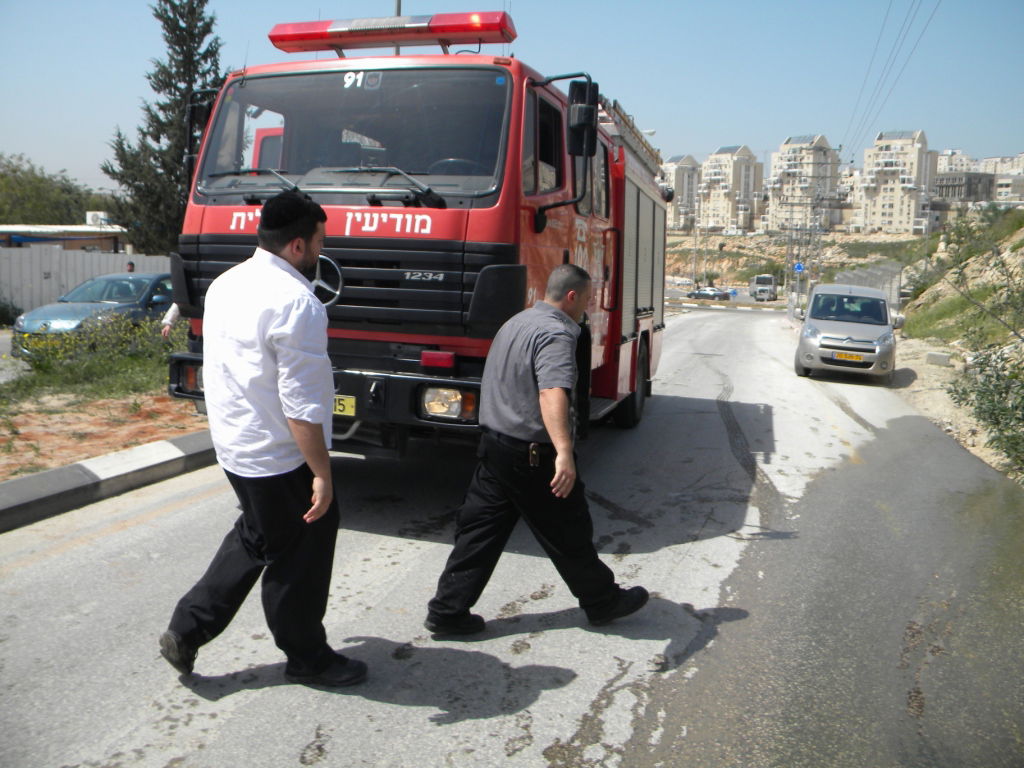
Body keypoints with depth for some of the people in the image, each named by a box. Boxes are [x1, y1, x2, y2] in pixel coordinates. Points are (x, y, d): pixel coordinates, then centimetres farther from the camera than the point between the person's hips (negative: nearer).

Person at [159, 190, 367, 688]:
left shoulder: (224, 284, 6)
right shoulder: (294, 302, -23)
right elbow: (300, 404, -25)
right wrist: (321, 474, -19)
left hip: (233, 446, 9)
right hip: (279, 458, -9)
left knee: (255, 538, 26)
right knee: (297, 558, 9)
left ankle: (186, 631, 29)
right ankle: (307, 658, 27)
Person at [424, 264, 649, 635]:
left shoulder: (517, 322, 14)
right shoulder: (556, 333, -18)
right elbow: (552, 393, -35)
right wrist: (564, 452, -46)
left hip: (493, 444, 9)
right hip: (532, 455, -9)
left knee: (479, 529, 12)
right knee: (568, 533, 8)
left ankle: (447, 609, 14)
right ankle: (603, 601, 26)